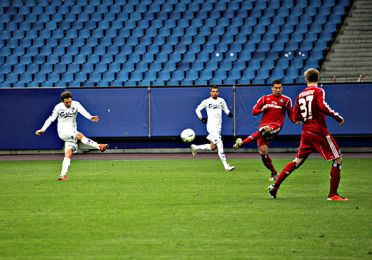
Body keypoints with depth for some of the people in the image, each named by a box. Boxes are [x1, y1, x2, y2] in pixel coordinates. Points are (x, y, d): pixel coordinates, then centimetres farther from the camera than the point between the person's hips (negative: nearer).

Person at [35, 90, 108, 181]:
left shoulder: (75, 104, -4)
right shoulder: (58, 107, -3)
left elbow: (83, 111, -22)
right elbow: (51, 119, 5)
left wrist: (90, 117, -43)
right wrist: (42, 129, -1)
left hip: (72, 132, 2)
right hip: (63, 132, -2)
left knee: (68, 153, -8)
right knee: (79, 135, -29)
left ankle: (63, 175, -8)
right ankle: (99, 146, -29)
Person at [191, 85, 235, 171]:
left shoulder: (221, 101, 9)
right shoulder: (206, 101, -2)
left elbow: (226, 109, 19)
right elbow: (198, 109, 10)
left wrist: (229, 113, -4)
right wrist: (201, 118, -2)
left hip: (218, 127, 6)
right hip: (211, 126, -6)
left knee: (213, 147, 12)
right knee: (220, 145, -16)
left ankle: (195, 148, 33)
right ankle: (226, 165, -15)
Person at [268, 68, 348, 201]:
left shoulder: (300, 95, 12)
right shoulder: (318, 91, -5)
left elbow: (295, 117, 13)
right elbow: (322, 106, -23)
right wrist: (337, 117, -16)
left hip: (305, 132, 6)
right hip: (319, 131, -6)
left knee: (297, 161, 16)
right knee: (338, 158, 0)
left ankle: (275, 186, 11)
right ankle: (332, 194, -5)